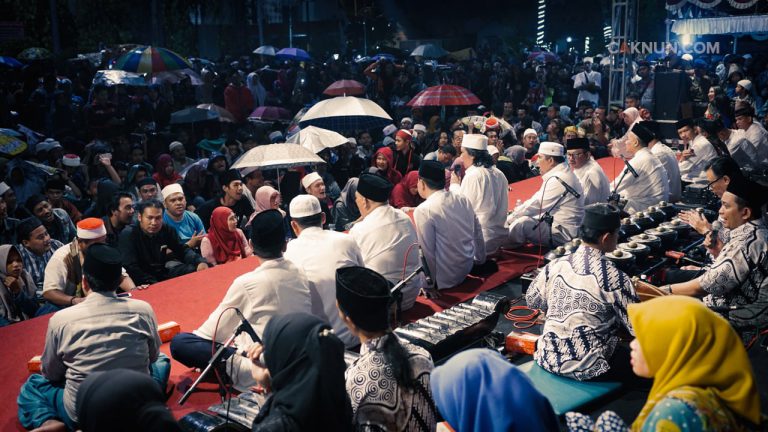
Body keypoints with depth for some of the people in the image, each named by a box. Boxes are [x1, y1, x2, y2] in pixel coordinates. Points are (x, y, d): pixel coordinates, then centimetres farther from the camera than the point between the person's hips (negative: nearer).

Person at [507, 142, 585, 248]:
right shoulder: (560, 175, 12)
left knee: (522, 223, -23)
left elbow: (536, 205, -19)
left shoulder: (557, 179, -20)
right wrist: (514, 213, 8)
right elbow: (536, 201, 16)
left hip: (564, 233, -11)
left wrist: (509, 219, -9)